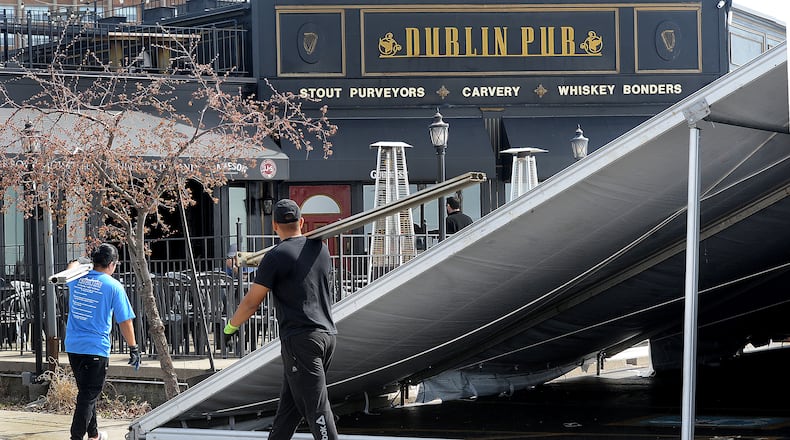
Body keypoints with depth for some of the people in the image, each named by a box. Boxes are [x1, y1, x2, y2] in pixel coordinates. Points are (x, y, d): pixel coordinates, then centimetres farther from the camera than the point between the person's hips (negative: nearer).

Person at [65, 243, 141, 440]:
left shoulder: (77, 279, 5)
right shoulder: (113, 286, -9)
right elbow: (125, 321, -6)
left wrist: (76, 264, 51)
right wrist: (133, 348, 2)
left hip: (73, 346, 6)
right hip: (96, 349, -6)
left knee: (87, 392, 20)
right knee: (88, 395, -3)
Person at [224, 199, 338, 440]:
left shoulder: (275, 258, -8)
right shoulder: (320, 248, 11)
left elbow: (251, 302, -5)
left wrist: (231, 326, 16)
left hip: (300, 339, -7)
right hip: (327, 334, 7)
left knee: (316, 407, -9)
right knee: (289, 402, 15)